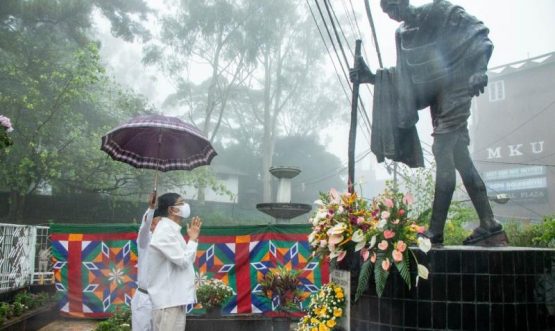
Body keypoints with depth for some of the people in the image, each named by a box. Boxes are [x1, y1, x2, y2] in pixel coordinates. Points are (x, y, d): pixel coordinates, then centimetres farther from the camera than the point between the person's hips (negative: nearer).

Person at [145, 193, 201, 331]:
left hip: (175, 297, 10)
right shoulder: (165, 230, -15)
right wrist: (192, 239, -5)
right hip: (167, 299, -10)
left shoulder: (171, 230, 16)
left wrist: (193, 238, 11)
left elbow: (185, 260, 20)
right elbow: (183, 260, -20)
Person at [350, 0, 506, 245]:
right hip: (436, 97, 7)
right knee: (459, 157, 4)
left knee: (443, 151, -16)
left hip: (455, 90, -7)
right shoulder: (401, 34, 14)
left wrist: (479, 69, -23)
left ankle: (435, 230, -16)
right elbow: (404, 76, 17)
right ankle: (489, 225, 8)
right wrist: (371, 77, 8)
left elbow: (480, 34, -9)